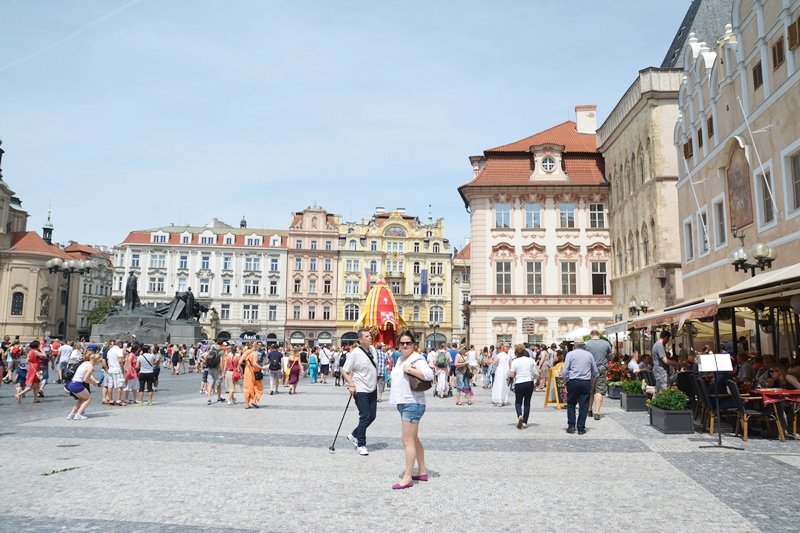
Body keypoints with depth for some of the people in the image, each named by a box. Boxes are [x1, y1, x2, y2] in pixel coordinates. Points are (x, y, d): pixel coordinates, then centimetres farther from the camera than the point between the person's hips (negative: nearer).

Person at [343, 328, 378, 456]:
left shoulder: (372, 349, 4)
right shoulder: (355, 353, -17)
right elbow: (344, 371, -14)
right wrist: (351, 385, -24)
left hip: (372, 389, 7)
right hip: (361, 390, -7)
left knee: (372, 416, 11)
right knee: (365, 417, -5)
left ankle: (354, 435, 29)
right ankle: (361, 445, 10)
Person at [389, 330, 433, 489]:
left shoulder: (417, 359, -13)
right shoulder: (400, 359, 15)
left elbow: (429, 374, -29)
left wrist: (410, 370, -26)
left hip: (412, 404, -10)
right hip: (404, 403, 10)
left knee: (408, 440, -9)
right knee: (414, 439, 16)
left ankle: (407, 477, -6)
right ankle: (422, 472, 26)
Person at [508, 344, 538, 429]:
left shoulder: (515, 362, -8)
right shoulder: (531, 360, 1)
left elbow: (512, 375, -11)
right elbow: (537, 373, 0)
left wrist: (509, 373, 10)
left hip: (519, 384, -3)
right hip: (529, 383, 3)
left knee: (518, 402, 13)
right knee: (527, 403, 12)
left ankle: (519, 416, -14)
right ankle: (525, 422, 12)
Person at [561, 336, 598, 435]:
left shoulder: (570, 354, -2)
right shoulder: (589, 354, 5)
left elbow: (565, 371, -6)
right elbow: (595, 372, 10)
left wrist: (566, 379, 8)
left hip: (573, 382, -1)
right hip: (586, 383, 1)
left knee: (571, 404, 11)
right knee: (583, 405, 6)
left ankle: (571, 426, 9)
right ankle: (581, 428, 8)